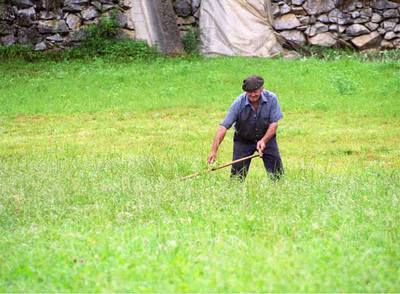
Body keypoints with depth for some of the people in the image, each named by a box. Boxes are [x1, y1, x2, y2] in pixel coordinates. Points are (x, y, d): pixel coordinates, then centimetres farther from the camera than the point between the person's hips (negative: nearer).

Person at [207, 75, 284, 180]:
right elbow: (223, 127, -27)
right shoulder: (239, 103, -24)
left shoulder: (271, 99, -20)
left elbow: (274, 123, -14)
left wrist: (264, 141, -30)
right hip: (243, 140, -1)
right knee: (237, 176, -6)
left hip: (266, 138, 1)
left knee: (277, 174, -2)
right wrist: (214, 151, -35)